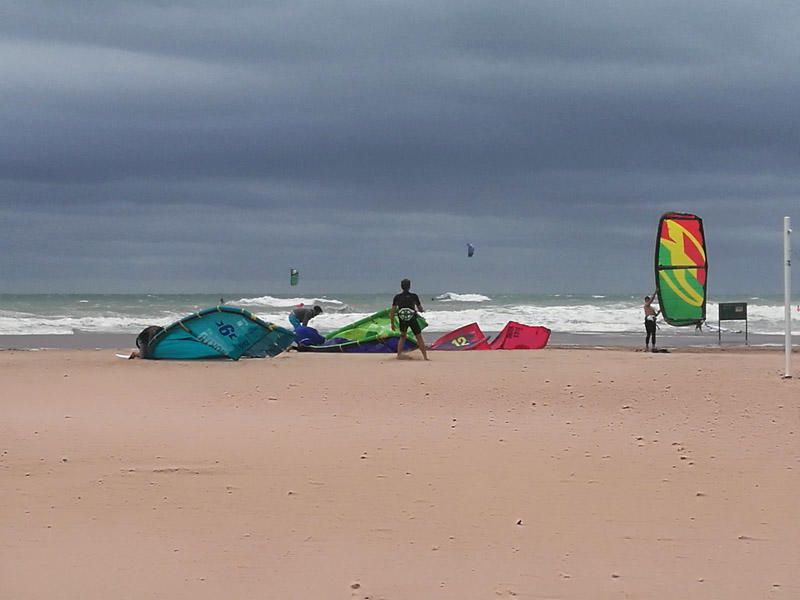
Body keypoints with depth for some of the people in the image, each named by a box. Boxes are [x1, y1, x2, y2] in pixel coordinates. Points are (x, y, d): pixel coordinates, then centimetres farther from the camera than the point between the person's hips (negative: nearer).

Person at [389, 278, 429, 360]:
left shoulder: (397, 297, 0)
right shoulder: (414, 296, -4)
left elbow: (392, 311, 0)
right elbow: (421, 310, 3)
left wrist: (392, 323, 9)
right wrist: (423, 310, 28)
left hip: (402, 321, 2)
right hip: (412, 320, -2)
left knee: (402, 337, 23)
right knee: (419, 338, 8)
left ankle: (398, 356, 12)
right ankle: (425, 357, 4)